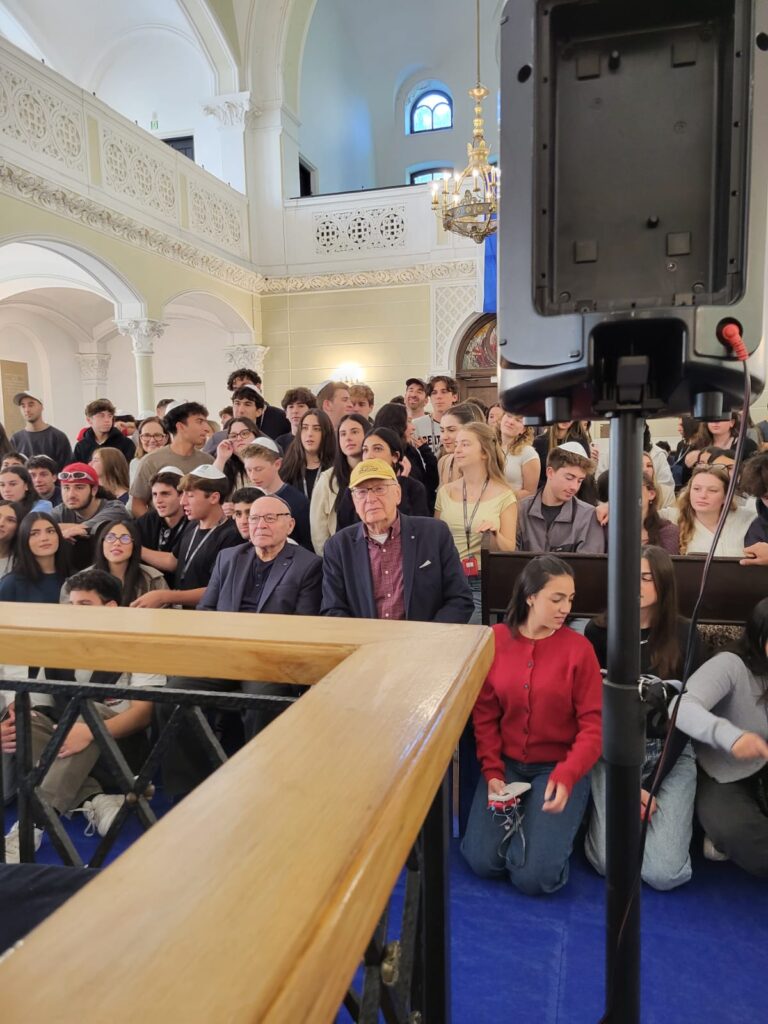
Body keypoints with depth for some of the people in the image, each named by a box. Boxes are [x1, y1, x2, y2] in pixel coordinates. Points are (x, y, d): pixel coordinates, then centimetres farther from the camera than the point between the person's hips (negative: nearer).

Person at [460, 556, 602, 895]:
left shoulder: (578, 647, -12)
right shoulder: (495, 639, -5)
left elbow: (593, 725, -11)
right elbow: (484, 714, 1)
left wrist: (565, 776, -25)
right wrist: (492, 772, -8)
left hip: (558, 766, -2)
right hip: (506, 763, 2)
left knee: (533, 876, -13)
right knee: (482, 861, -9)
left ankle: (548, 829, 18)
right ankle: (516, 821, 22)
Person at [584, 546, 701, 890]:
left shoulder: (684, 635, -6)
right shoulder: (599, 632, -8)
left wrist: (651, 786, -11)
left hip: (670, 757, 0)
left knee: (664, 873, -13)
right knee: (611, 864, -15)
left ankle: (671, 816, 18)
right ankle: (600, 811, 16)